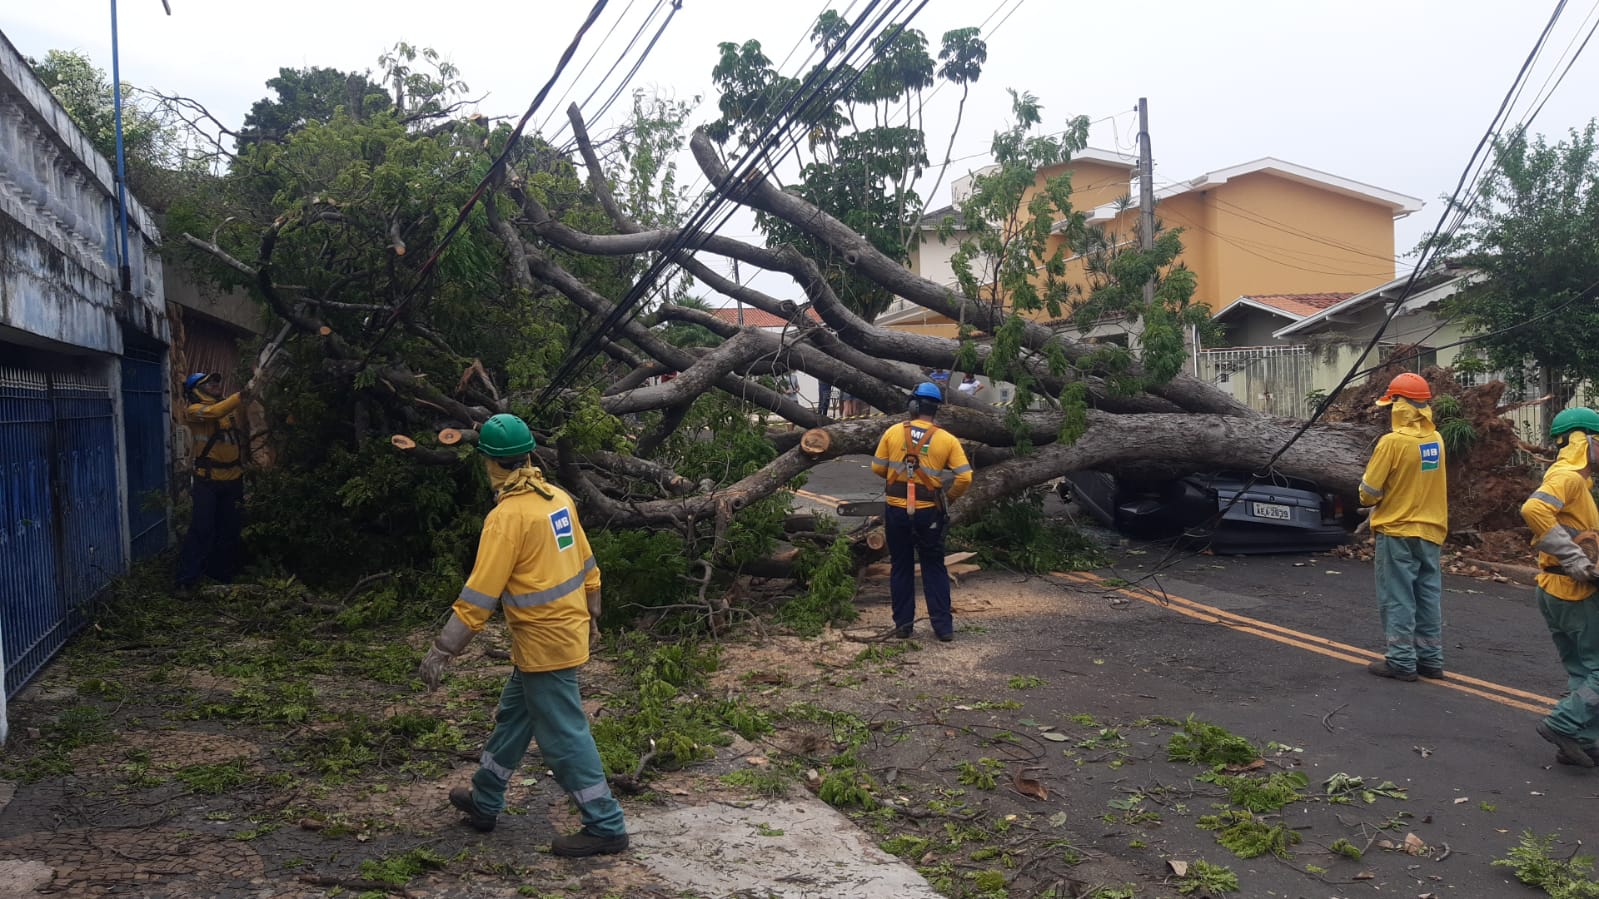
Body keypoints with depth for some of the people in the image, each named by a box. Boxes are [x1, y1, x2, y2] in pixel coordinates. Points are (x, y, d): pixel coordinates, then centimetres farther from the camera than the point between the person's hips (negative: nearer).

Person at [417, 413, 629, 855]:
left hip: (544, 643, -9)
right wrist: (591, 615, 25)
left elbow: (479, 596, -22)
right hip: (569, 629, 9)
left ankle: (605, 826, 11)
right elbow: (586, 563, 11)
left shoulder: (507, 517, -20)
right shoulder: (558, 497, 2)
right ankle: (484, 802, 38)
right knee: (512, 717, 22)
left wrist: (441, 652, -17)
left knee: (563, 736, 2)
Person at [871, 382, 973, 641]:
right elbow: (964, 477, -8)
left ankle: (903, 624, 16)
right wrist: (947, 499, 7)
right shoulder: (947, 440, -4)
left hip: (895, 509, 0)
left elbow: (877, 468, 3)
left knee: (901, 566, 14)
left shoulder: (893, 432, -3)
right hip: (929, 512, 0)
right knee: (934, 567, 12)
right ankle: (943, 626, 9)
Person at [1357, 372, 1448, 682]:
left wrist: (1370, 499, 7)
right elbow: (1425, 482, 13)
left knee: (1398, 599, 1)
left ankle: (1401, 661, 4)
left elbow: (1368, 492, -13)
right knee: (1428, 597, 12)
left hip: (1397, 532, -6)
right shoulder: (1436, 440, 3)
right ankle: (1430, 659, 18)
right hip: (1431, 531, 6)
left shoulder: (1392, 442, -18)